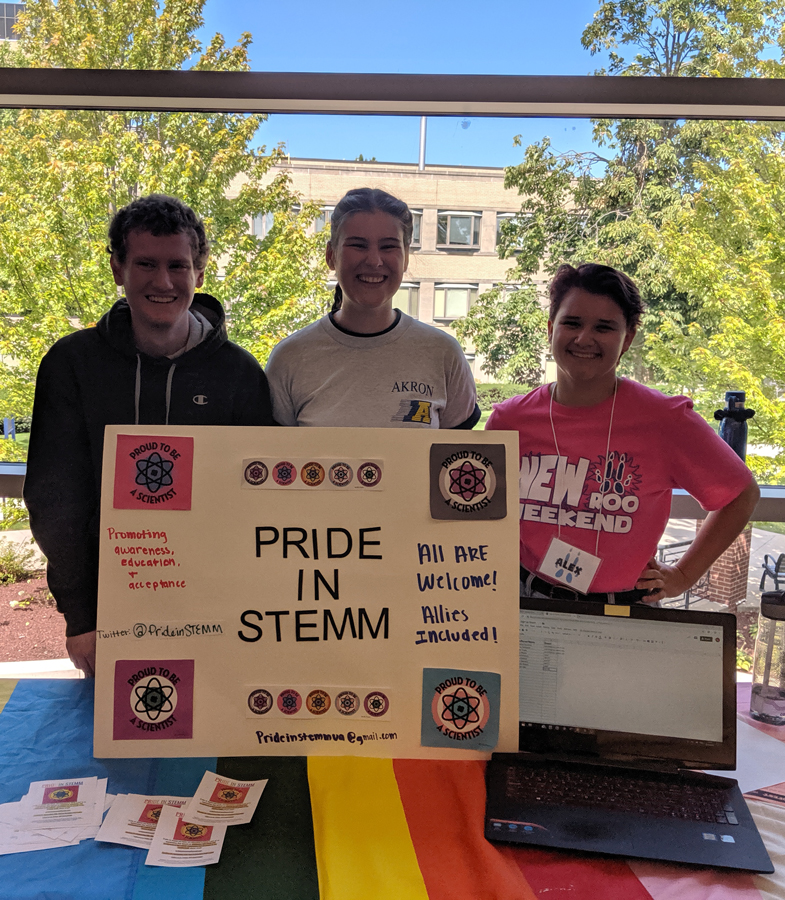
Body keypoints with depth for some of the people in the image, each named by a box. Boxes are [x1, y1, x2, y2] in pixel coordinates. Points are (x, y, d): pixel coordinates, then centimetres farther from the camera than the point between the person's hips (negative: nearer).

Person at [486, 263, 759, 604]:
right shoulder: (509, 420, -3)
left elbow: (741, 494, 5)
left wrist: (682, 576, 3)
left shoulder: (666, 419, -8)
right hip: (527, 605, 1)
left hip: (624, 609, -1)